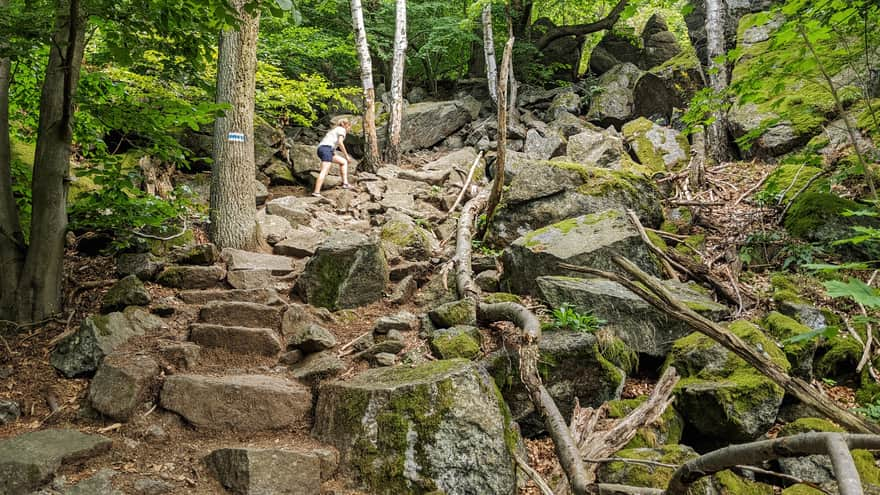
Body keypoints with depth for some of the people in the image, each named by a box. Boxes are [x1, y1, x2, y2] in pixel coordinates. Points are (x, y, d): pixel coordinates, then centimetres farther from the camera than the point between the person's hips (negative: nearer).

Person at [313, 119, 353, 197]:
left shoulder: (334, 130, 32)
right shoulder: (342, 129, 6)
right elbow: (340, 143, -8)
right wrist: (346, 155, -3)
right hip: (327, 148, -9)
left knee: (343, 162, 18)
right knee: (324, 171, -18)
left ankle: (345, 183, 7)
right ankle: (316, 192, -28)